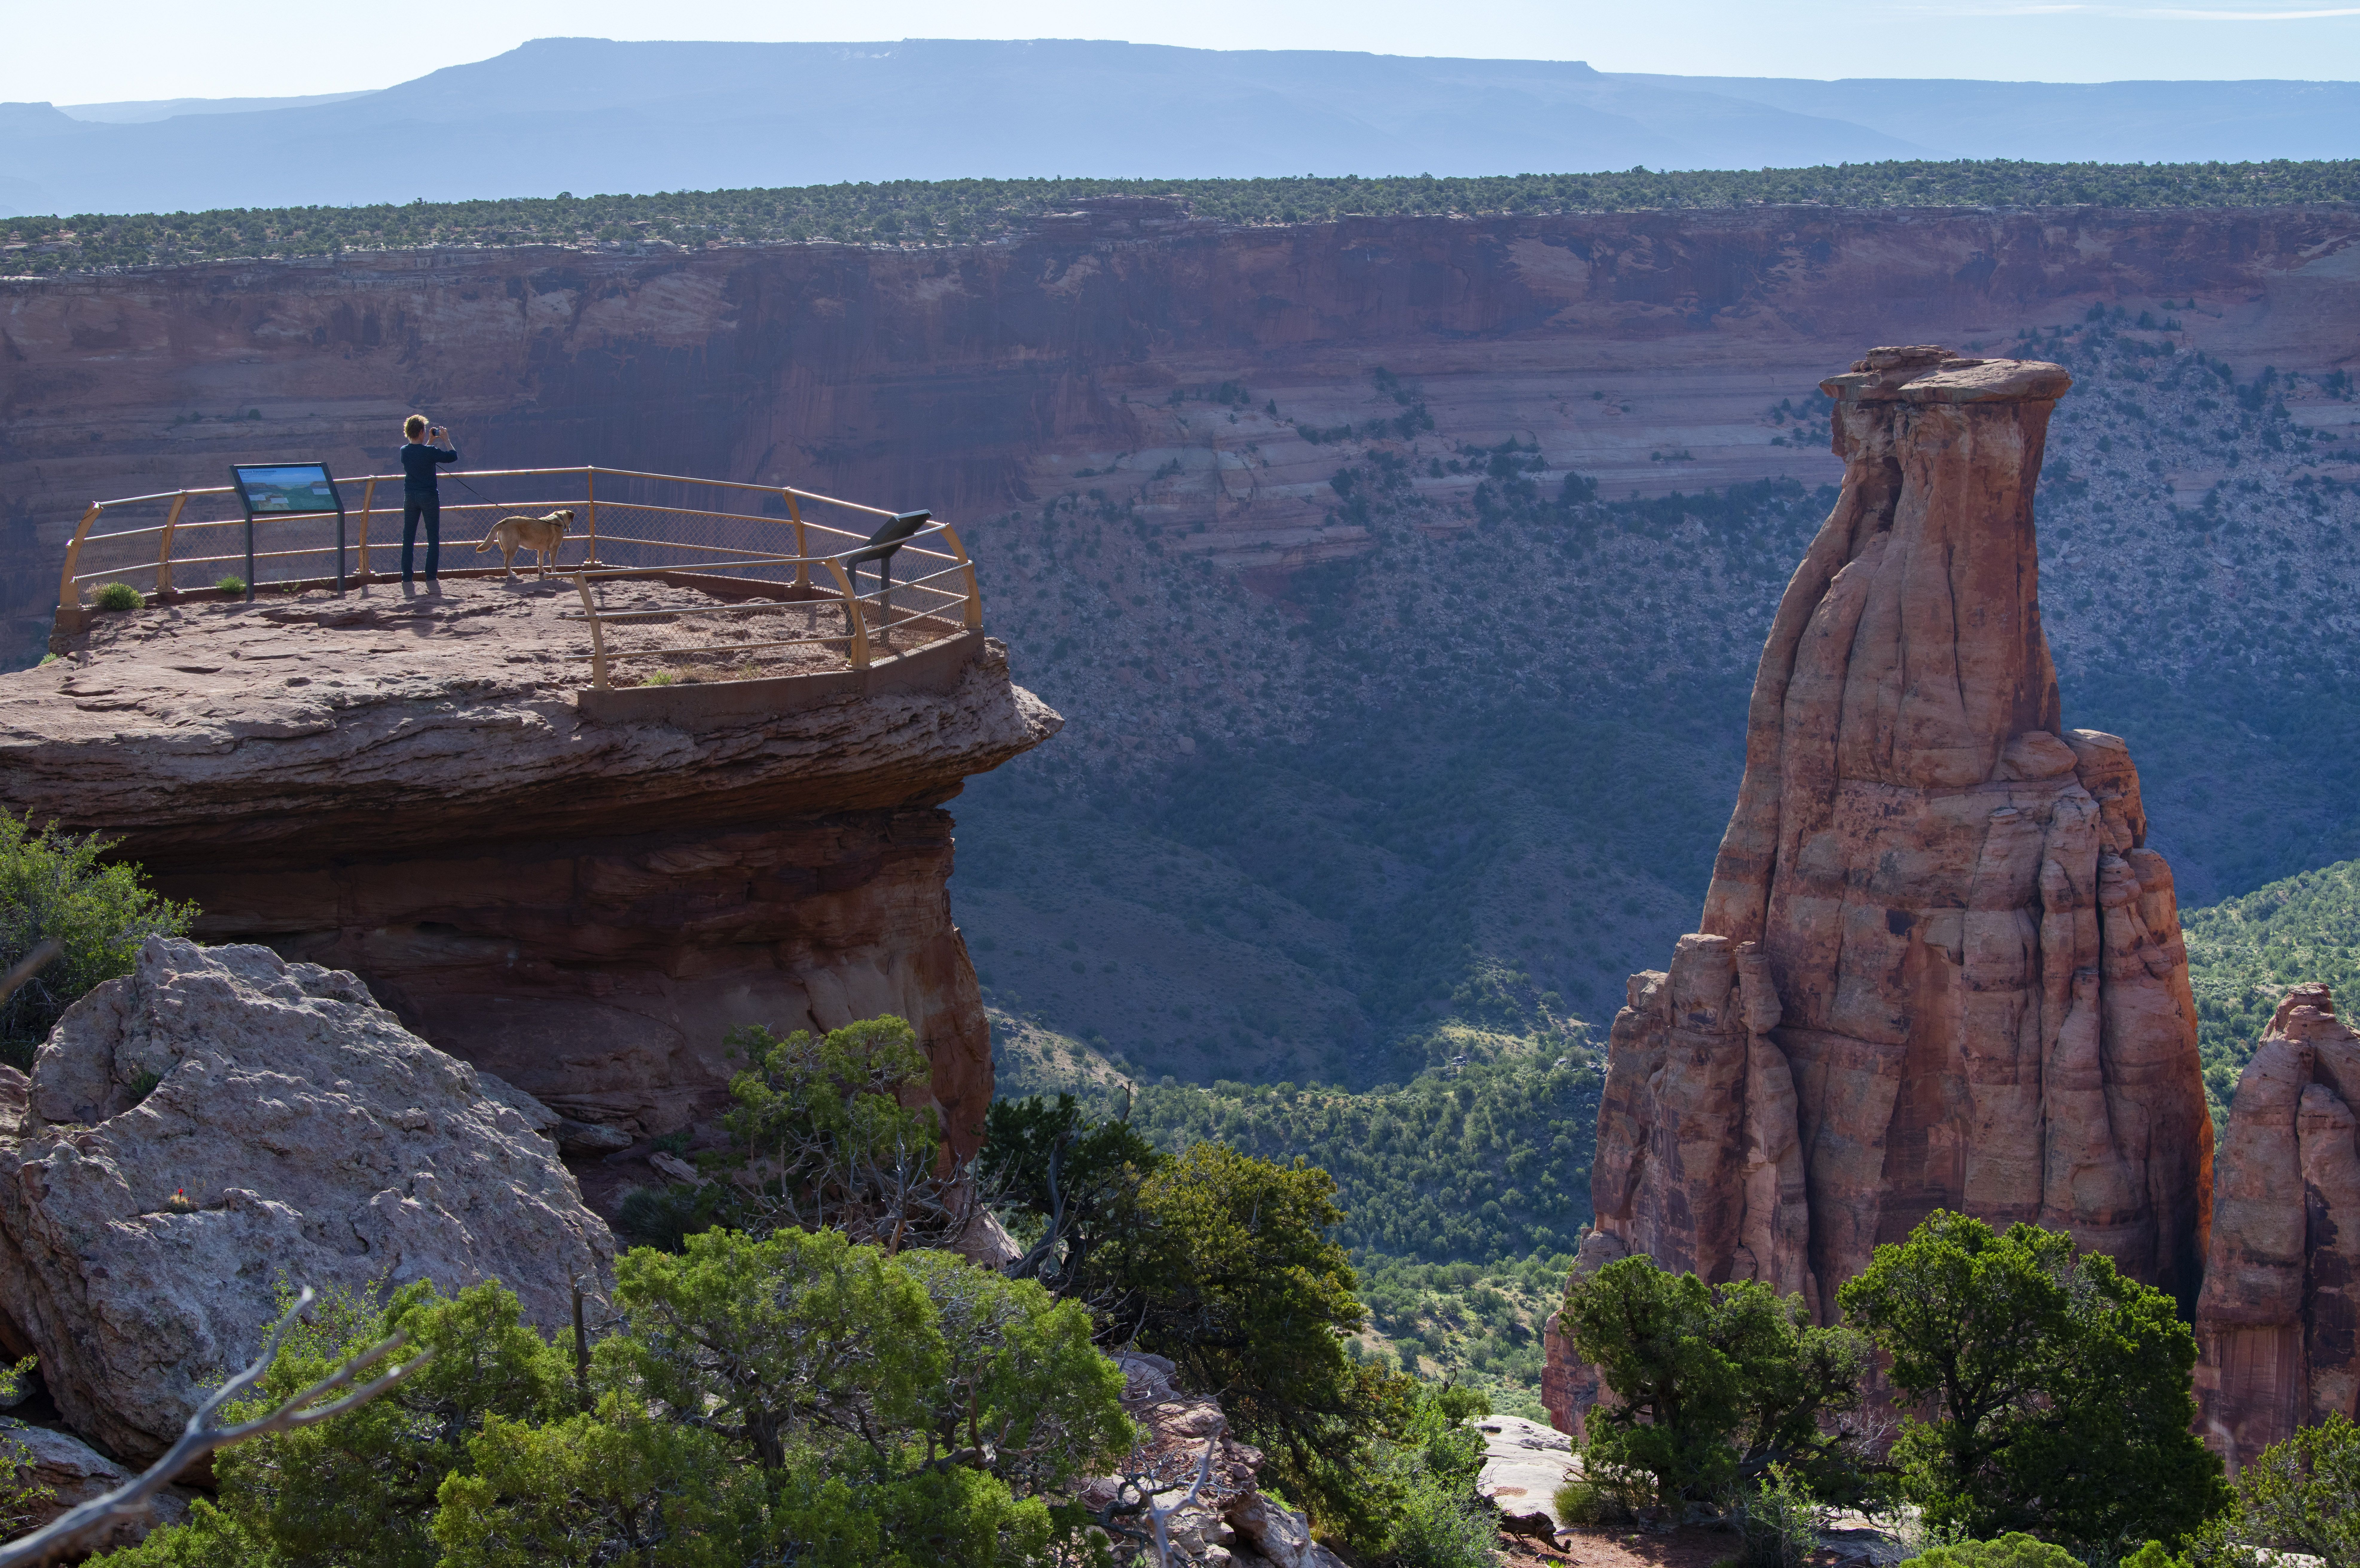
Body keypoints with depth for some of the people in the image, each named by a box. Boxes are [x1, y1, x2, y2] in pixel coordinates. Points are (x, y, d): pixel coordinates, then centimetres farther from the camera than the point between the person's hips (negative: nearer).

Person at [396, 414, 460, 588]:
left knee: (408, 539, 8)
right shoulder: (430, 452, -16)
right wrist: (446, 440, 5)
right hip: (429, 497, -5)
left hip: (410, 497, 5)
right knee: (434, 539, 2)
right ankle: (431, 578, -3)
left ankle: (406, 579, 5)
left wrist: (430, 442, 23)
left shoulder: (404, 451, 1)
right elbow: (453, 456, -7)